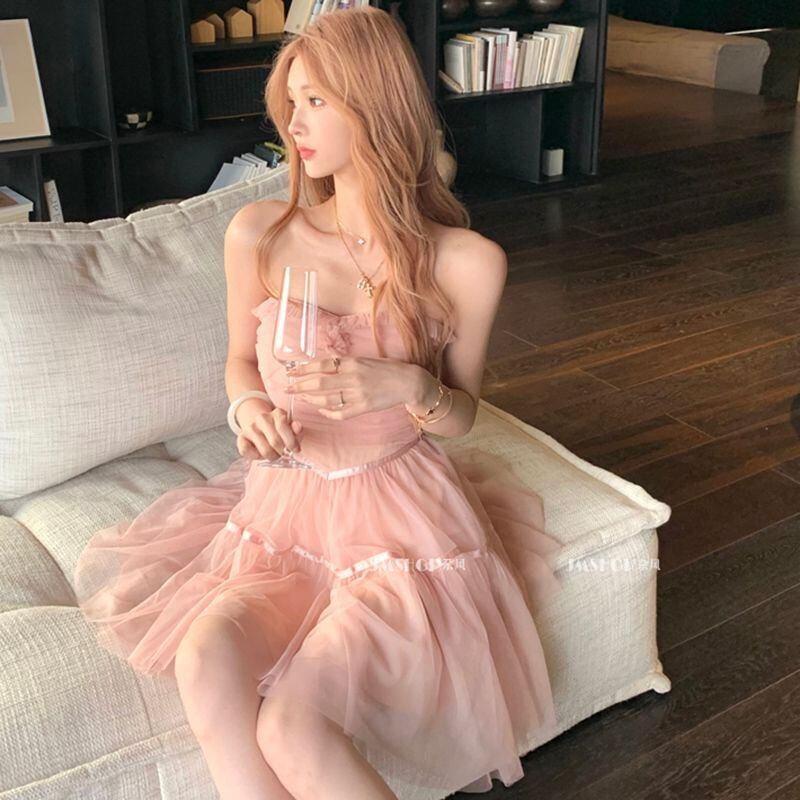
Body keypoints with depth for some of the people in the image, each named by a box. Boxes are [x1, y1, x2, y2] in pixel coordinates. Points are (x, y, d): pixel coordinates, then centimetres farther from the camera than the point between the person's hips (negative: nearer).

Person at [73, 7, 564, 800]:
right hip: (285, 512, 3)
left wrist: (407, 388, -19)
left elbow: (462, 413, 3)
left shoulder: (464, 262, -10)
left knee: (288, 726, -23)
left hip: (401, 526, -3)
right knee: (205, 660, -27)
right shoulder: (258, 234, -3)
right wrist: (248, 405, -9)